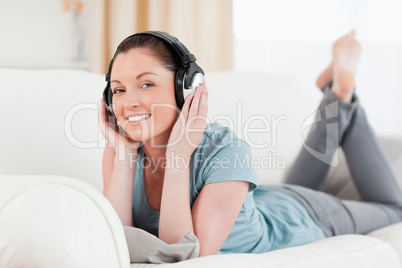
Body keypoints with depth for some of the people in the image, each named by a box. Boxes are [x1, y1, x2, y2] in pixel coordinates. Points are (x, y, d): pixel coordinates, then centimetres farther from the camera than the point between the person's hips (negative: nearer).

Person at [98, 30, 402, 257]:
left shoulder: (226, 149, -43)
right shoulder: (119, 152, -27)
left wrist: (179, 156, -51)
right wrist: (123, 154, -41)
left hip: (303, 219, -4)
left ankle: (343, 92, 35)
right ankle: (335, 100, 45)